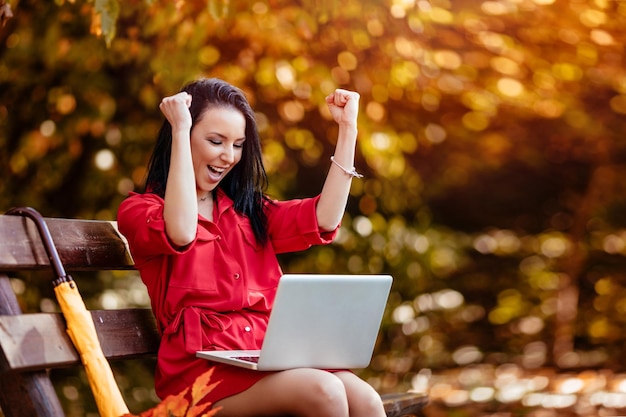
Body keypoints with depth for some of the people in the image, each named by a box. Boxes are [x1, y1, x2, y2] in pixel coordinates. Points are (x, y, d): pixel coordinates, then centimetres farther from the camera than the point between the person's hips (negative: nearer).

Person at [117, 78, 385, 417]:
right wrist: (180, 131, -12)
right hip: (201, 365, -5)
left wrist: (347, 129, 7)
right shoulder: (137, 210, 7)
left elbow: (322, 221, 8)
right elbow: (181, 234, -17)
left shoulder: (247, 211, 24)